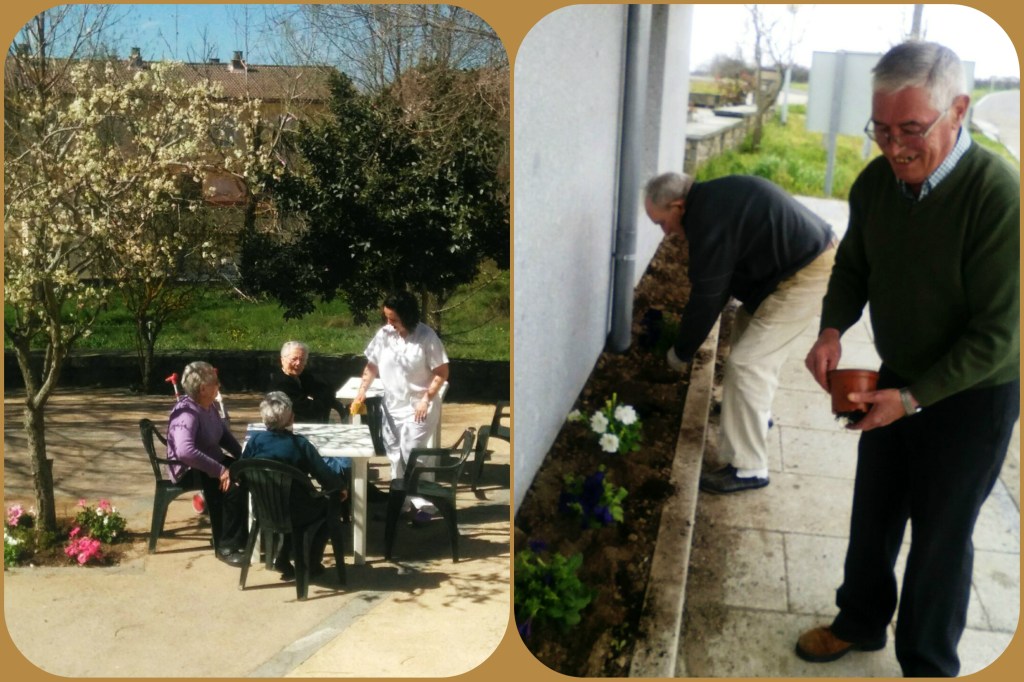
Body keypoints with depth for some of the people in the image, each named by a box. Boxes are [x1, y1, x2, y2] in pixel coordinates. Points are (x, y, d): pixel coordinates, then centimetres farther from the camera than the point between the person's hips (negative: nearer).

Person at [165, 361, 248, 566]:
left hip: (212, 461, 9)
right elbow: (185, 451, -40)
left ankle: (242, 536, 5)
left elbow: (224, 434, 12)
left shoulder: (210, 405, 2)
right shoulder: (187, 413, -25)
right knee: (231, 487, -28)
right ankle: (225, 545, -12)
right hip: (190, 470, -8)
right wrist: (219, 470, -38)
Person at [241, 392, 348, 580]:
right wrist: (343, 485, 7)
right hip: (296, 514, -4)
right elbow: (326, 477, -14)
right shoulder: (300, 444, -18)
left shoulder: (255, 440, -9)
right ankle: (311, 562, 24)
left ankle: (283, 558, 26)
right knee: (331, 504, 23)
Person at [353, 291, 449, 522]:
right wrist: (362, 390, -5)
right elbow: (372, 365, 6)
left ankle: (424, 504, 4)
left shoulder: (426, 337, -16)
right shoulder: (383, 334, -4)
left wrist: (426, 399, -16)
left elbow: (441, 372, -12)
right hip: (392, 406, 5)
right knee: (395, 457, 12)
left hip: (418, 408, -5)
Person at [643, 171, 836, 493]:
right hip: (812, 253, 11)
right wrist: (686, 343, 16)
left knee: (746, 362, -9)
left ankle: (748, 469, 0)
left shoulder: (708, 219, -20)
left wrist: (681, 353, -1)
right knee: (749, 325, 26)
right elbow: (715, 286, 17)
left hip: (809, 272, -11)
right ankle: (758, 412, 44)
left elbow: (706, 298, -15)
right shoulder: (713, 199, 10)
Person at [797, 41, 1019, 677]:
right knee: (873, 513, 19)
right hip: (898, 381, 6)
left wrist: (914, 398, -25)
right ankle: (862, 621, 43)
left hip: (972, 394, -5)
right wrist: (833, 329, -13)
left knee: (941, 534, 9)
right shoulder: (876, 182, -10)